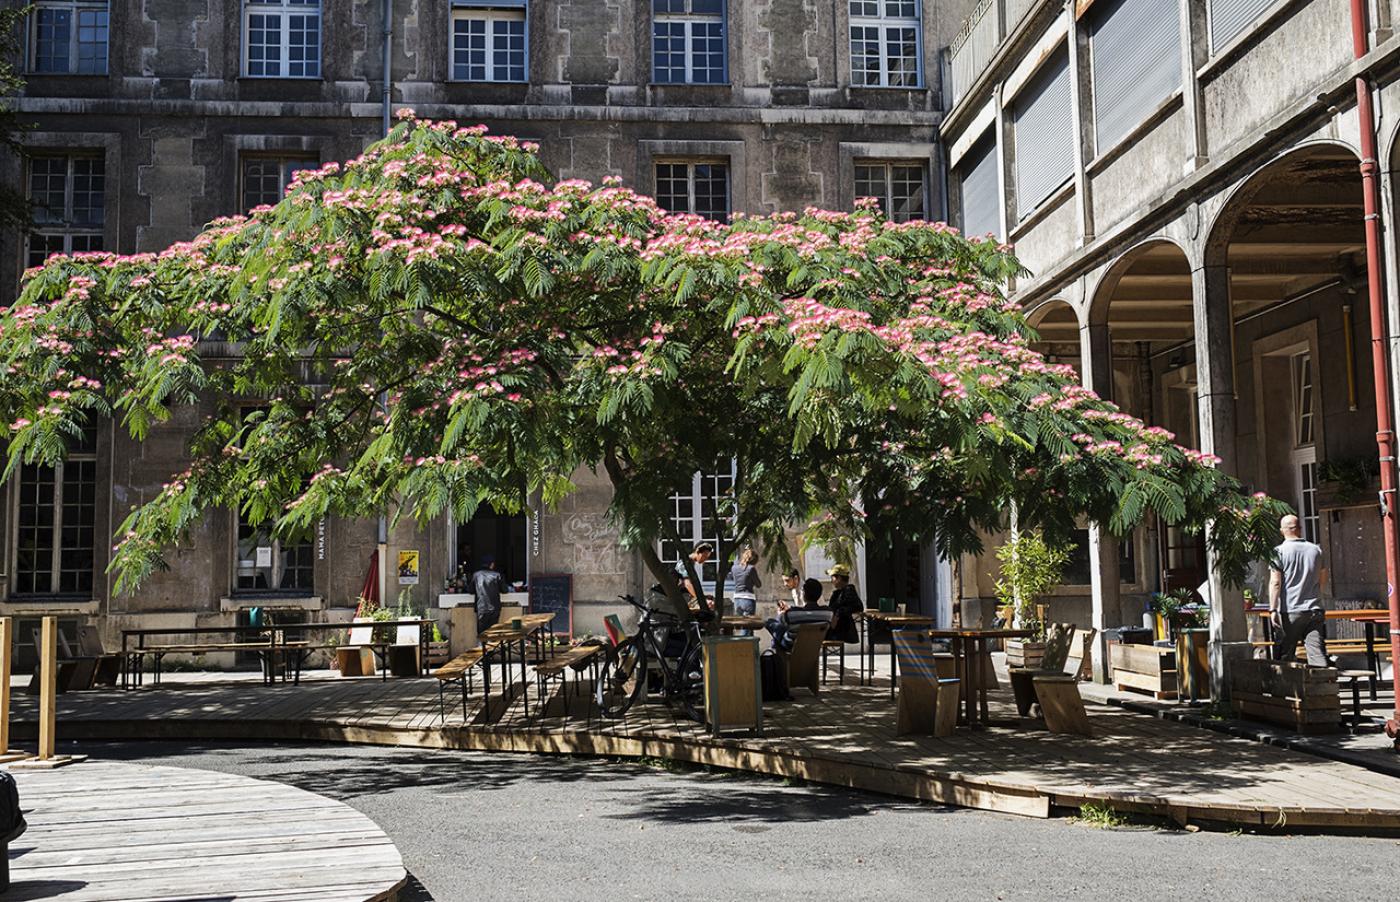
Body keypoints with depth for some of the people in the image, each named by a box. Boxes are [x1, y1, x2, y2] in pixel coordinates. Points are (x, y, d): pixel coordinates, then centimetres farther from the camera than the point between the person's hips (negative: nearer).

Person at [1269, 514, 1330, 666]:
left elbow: (1275, 583, -11)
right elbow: (1323, 581, 20)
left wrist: (1273, 610, -11)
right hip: (1315, 610, 4)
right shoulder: (1316, 550, 10)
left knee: (1283, 658, 3)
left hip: (1289, 612, -3)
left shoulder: (1279, 552, -4)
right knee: (1318, 655, -2)